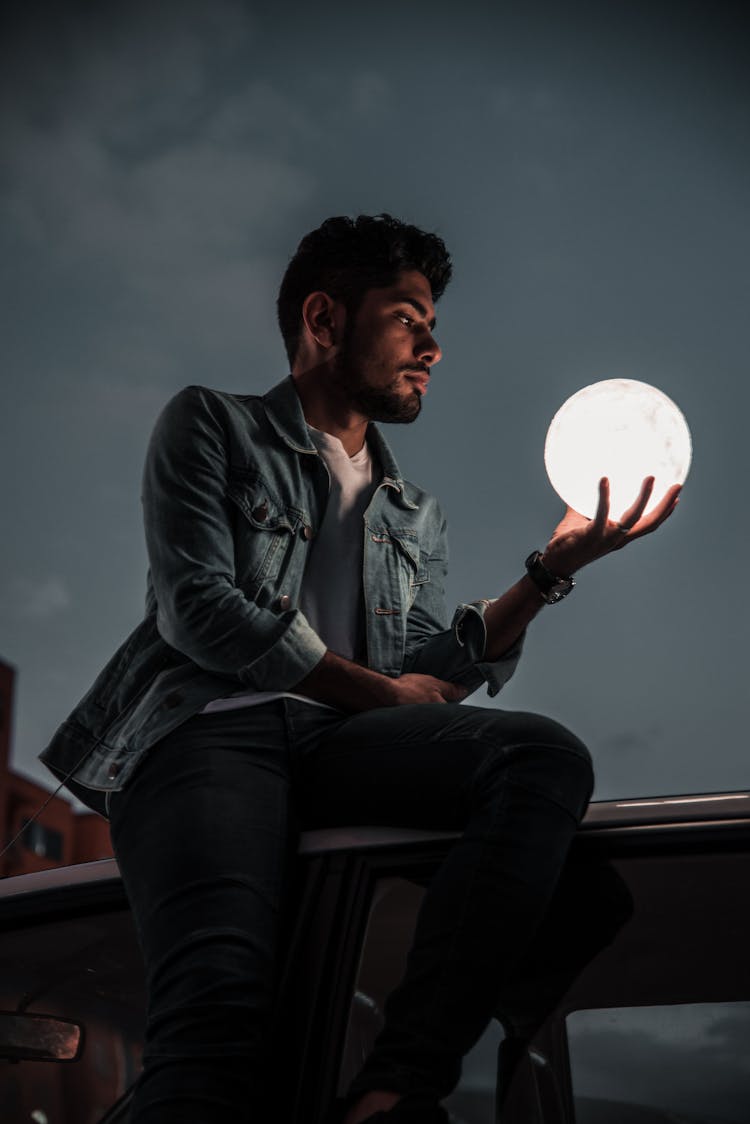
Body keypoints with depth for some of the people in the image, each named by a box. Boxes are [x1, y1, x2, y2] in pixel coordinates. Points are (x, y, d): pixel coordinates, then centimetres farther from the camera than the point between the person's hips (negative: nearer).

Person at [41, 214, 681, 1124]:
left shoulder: (415, 518, 29)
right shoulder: (210, 427, 14)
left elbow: (426, 676, 14)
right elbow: (199, 609, -1)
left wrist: (549, 572, 2)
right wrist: (384, 691, 3)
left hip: (337, 742, 5)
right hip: (205, 727, -4)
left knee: (546, 757, -28)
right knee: (221, 993, -36)